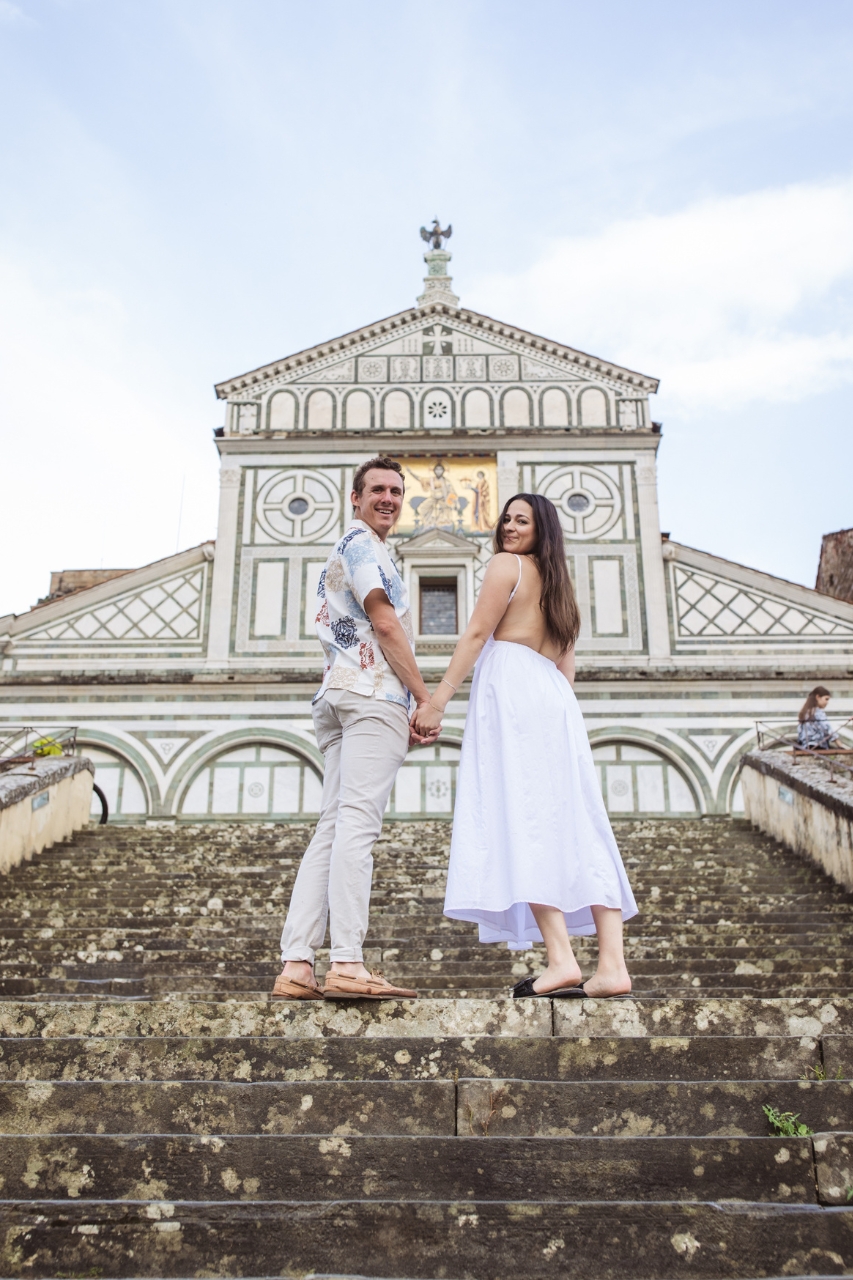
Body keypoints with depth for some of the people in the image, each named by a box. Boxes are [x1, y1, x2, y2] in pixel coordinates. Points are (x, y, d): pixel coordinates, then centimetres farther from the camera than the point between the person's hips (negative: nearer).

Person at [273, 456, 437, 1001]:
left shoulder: (341, 555, 33)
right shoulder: (362, 542, 2)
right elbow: (384, 624, -9)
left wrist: (408, 709, 23)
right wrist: (425, 698, -8)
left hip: (339, 699, 10)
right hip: (373, 695, -9)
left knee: (333, 828, 1)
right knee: (357, 823, -17)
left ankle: (297, 965, -3)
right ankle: (347, 964, -21)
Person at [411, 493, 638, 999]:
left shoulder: (507, 564, 5)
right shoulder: (558, 582, 28)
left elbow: (476, 635, -4)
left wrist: (437, 701, -6)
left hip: (511, 691, -8)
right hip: (556, 701, 8)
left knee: (522, 823, -14)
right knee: (578, 828, -1)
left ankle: (561, 959, -22)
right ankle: (613, 965, -5)